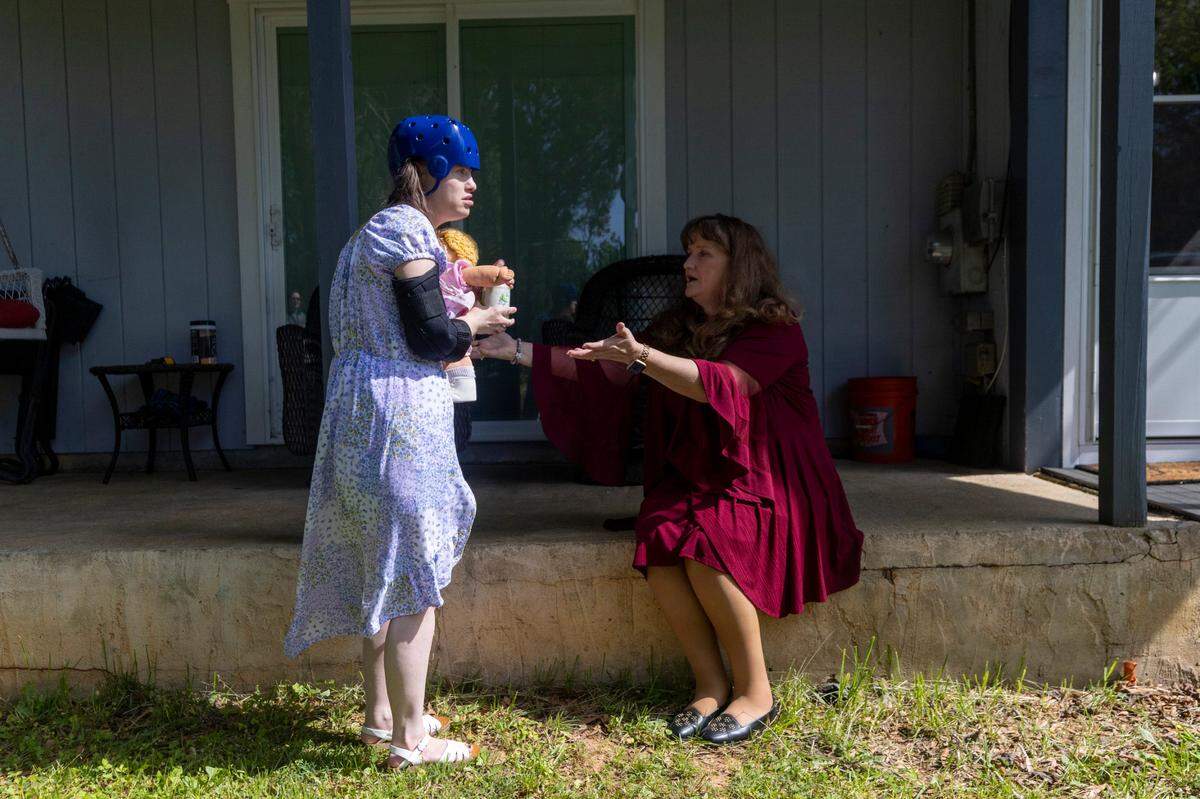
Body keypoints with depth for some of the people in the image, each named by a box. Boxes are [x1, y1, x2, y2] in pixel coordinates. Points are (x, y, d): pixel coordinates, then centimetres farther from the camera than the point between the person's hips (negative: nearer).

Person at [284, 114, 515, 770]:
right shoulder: (409, 231, -12)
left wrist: (456, 334, 18)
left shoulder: (376, 232, 19)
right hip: (400, 414, -10)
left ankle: (382, 714, 27)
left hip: (363, 413, 11)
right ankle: (410, 738, 3)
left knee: (382, 567, 16)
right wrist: (474, 324, 0)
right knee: (412, 574, -5)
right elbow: (428, 338, -17)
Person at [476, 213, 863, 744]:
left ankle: (756, 693, -15)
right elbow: (603, 368, 7)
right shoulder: (677, 327, 12)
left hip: (768, 485, -5)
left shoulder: (775, 331, -8)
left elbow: (719, 383, -26)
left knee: (705, 545, -31)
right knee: (658, 540, -25)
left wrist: (641, 356, -38)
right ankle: (710, 685, -12)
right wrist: (520, 352, 0)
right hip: (697, 480, 5)